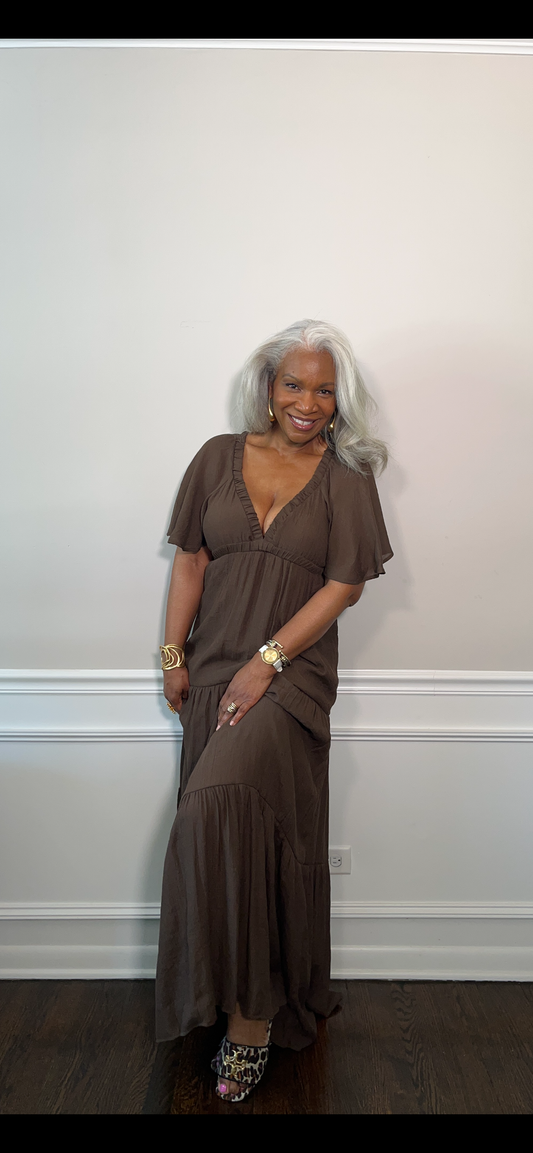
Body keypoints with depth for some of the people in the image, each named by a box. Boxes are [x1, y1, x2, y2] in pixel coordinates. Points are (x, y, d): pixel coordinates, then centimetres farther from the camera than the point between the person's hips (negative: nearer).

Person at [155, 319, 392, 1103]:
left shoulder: (346, 476, 0)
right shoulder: (219, 458, 7)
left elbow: (344, 585, -6)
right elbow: (191, 561, 8)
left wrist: (267, 660, -13)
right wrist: (174, 656, 3)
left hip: (292, 675, -3)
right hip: (214, 670, 4)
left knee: (217, 808, -22)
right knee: (238, 829, 7)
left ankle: (250, 1015, -6)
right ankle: (253, 1009, 26)